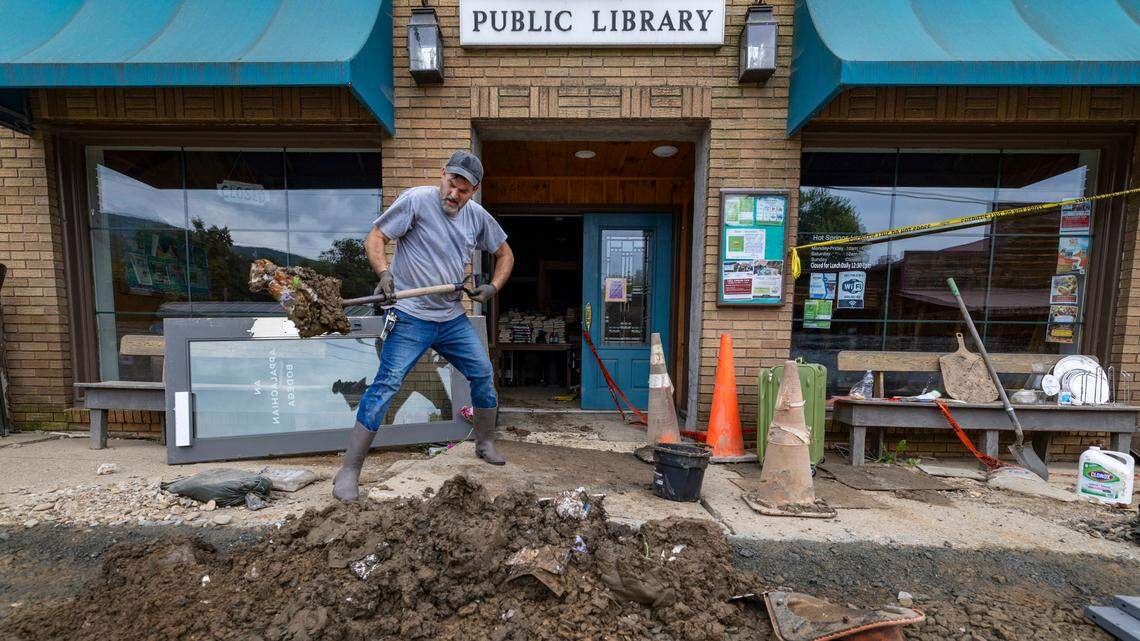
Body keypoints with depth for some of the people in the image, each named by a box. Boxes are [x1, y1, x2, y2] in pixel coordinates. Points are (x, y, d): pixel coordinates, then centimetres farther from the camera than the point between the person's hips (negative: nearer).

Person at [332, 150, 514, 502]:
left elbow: (504, 254, 18)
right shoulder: (416, 200, -9)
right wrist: (383, 272, -27)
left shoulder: (478, 216, 7)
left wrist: (493, 287, 2)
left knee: (483, 374, 10)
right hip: (410, 317, -6)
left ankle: (485, 444, 32)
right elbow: (375, 237, -8)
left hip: (453, 318, 6)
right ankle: (348, 471, 0)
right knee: (387, 384, -11)